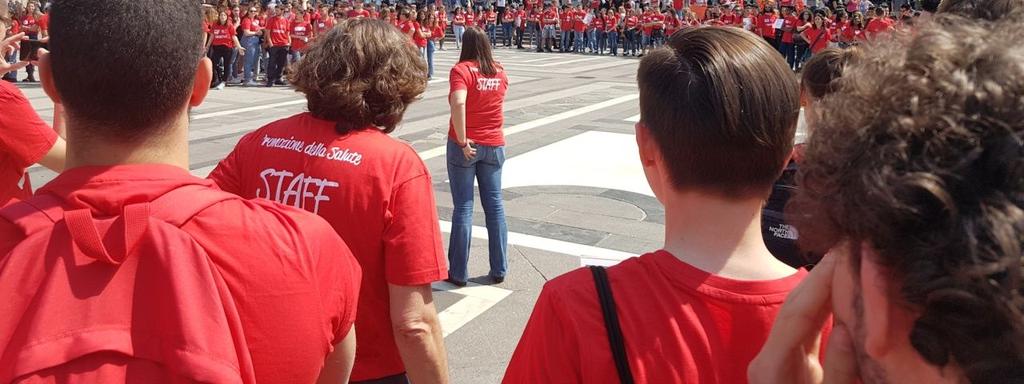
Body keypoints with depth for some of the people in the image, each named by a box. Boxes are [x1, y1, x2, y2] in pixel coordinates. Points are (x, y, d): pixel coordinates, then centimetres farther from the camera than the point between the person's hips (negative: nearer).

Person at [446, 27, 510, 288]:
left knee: (463, 207, 2)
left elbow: (458, 102, -28)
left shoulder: (462, 70, -12)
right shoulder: (500, 72, 5)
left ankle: (459, 273, 8)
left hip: (465, 146, -4)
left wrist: (462, 141, -23)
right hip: (494, 145, 4)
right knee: (494, 205, 11)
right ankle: (499, 270, 17)